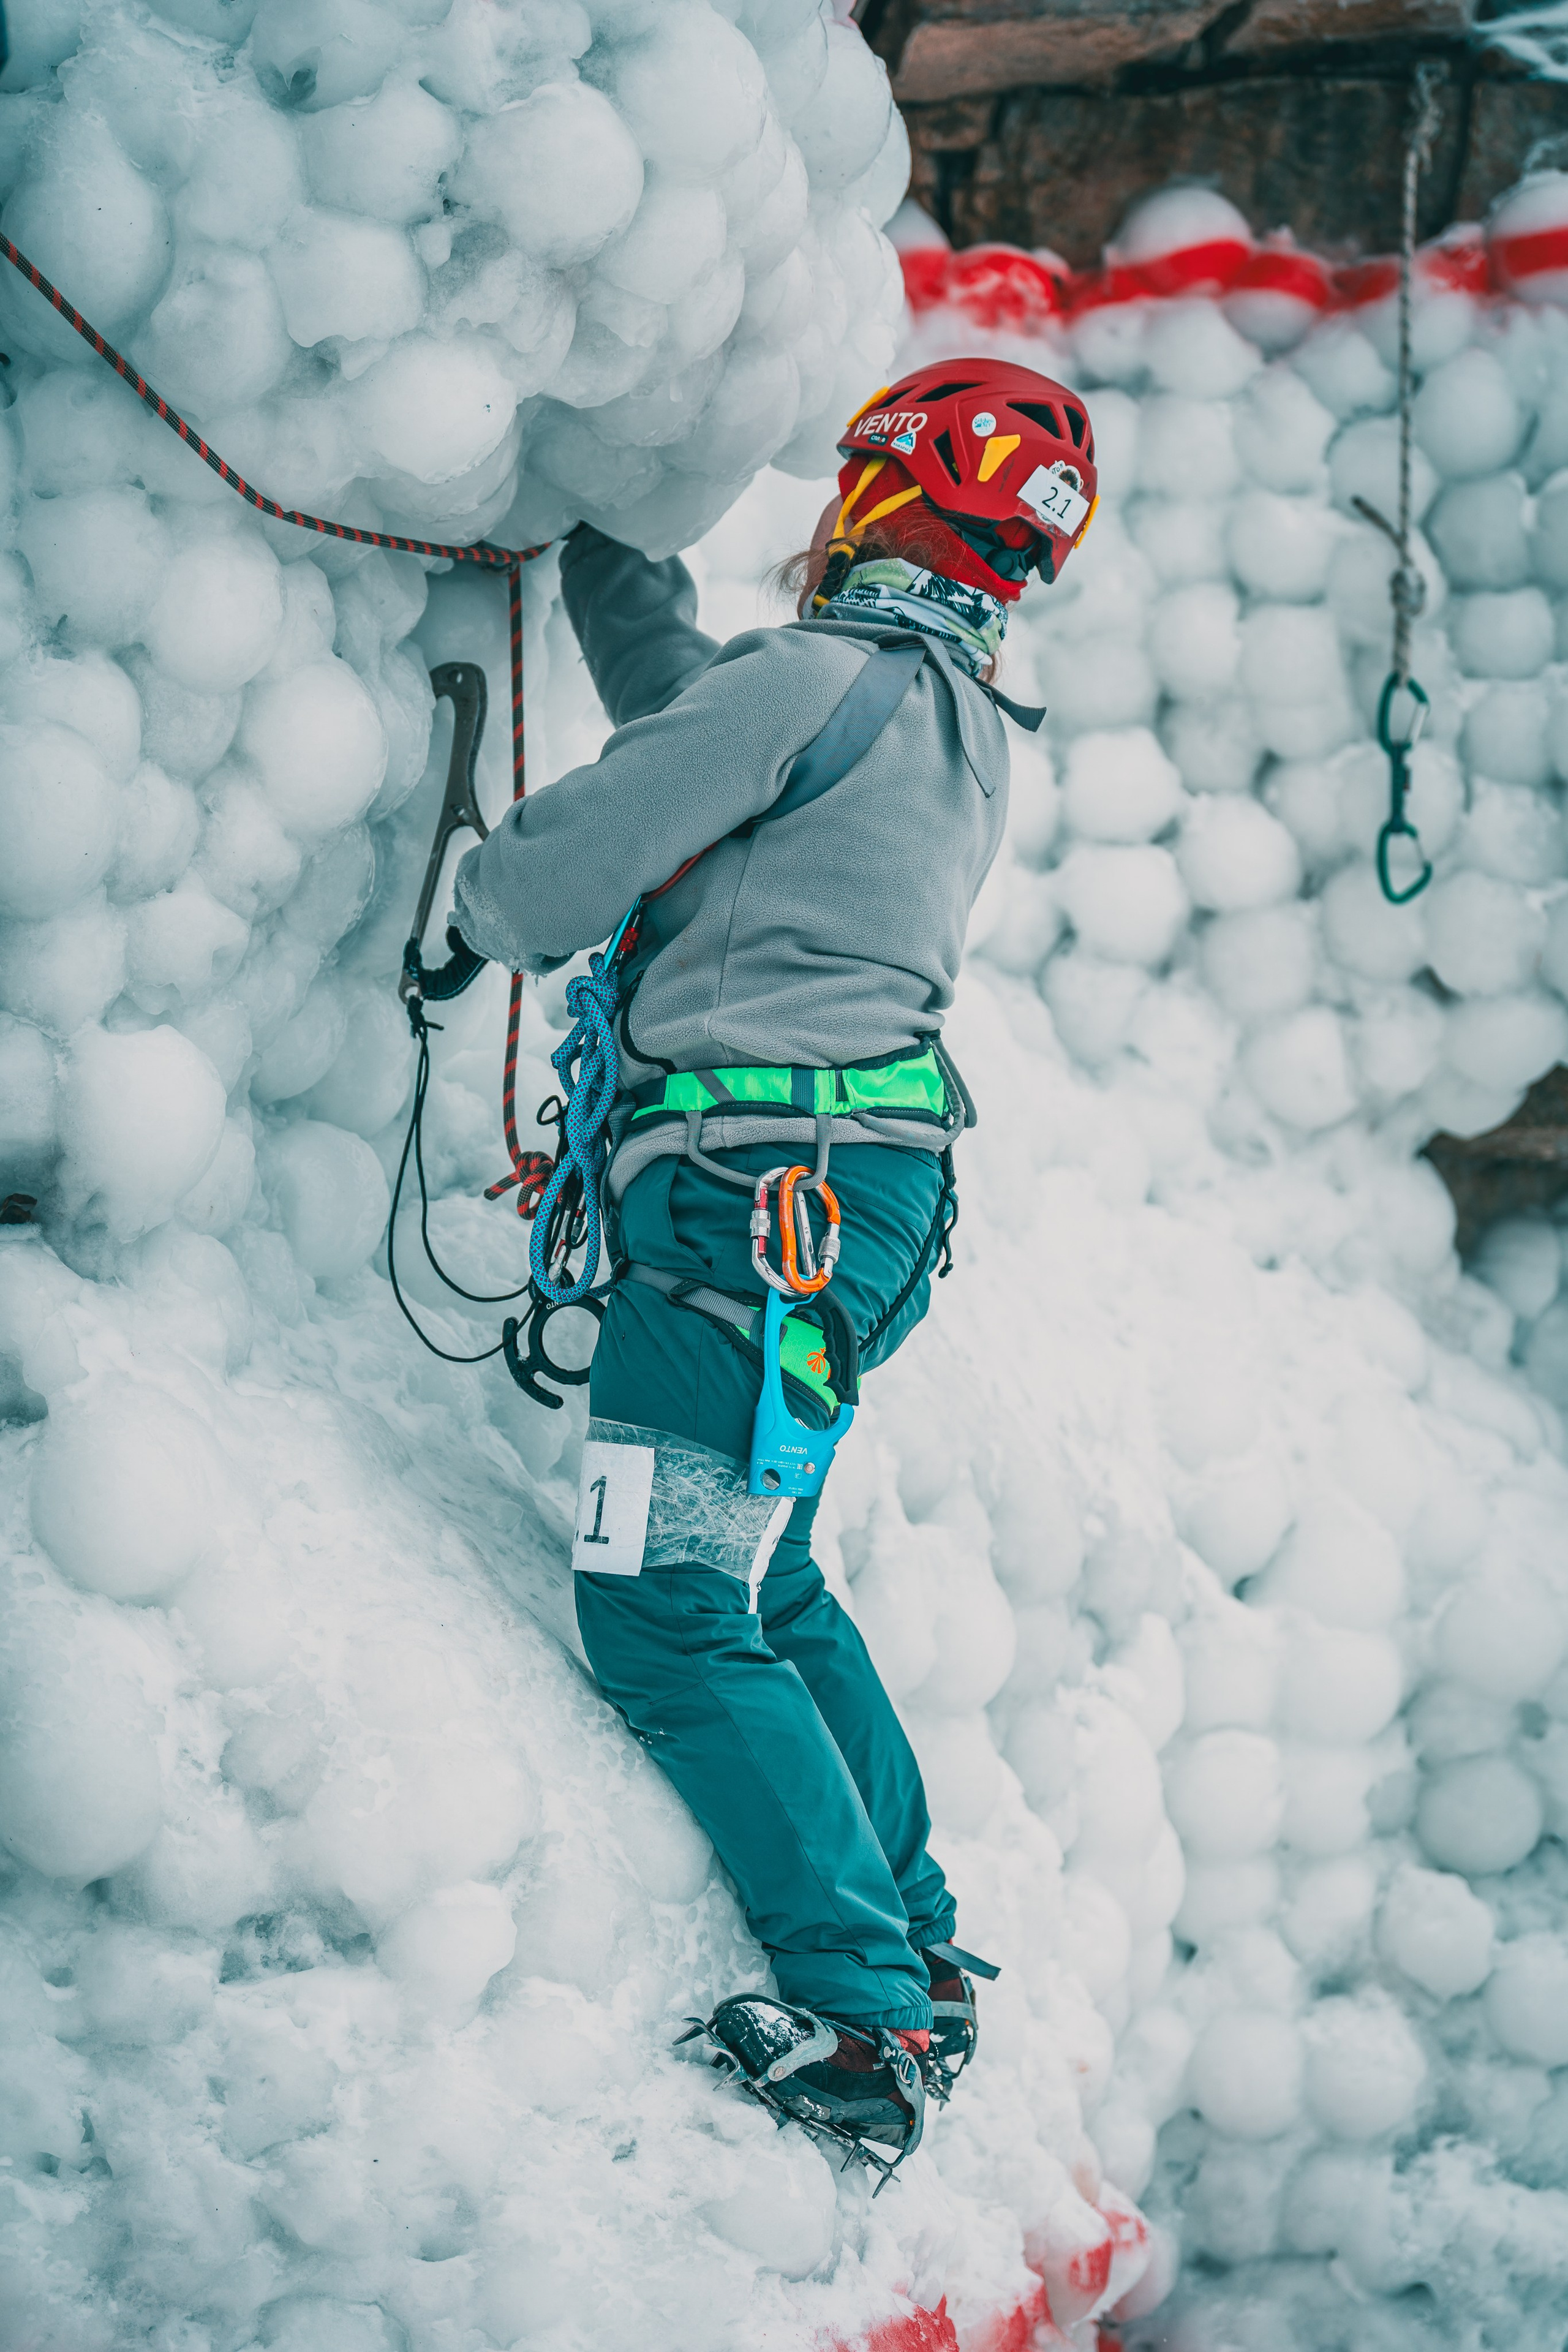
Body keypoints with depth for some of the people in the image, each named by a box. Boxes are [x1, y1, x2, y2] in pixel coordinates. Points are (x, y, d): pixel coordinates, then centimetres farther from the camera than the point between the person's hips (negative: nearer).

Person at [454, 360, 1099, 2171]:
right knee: (764, 1589, 20)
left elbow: (582, 848, -9)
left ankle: (862, 2018, -13)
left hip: (752, 1186, -10)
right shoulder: (969, 731, 18)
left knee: (667, 1614, -9)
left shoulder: (819, 678, -11)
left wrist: (482, 909, 14)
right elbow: (705, 730, 35)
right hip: (876, 1194, 10)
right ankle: (918, 1954, 21)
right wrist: (605, 567, 46)